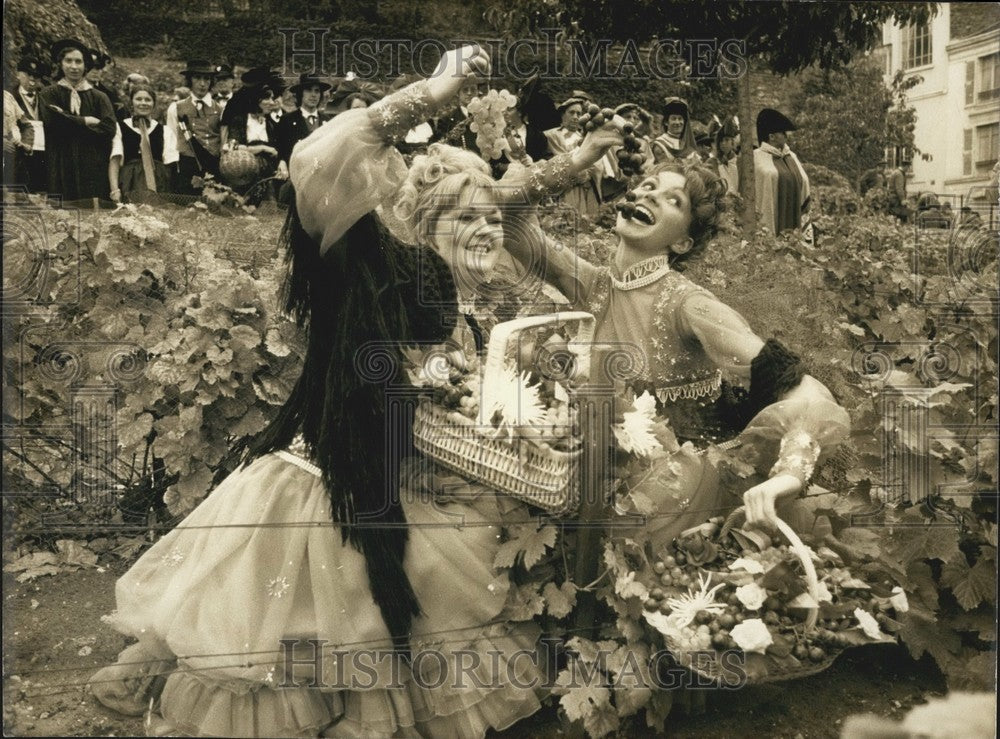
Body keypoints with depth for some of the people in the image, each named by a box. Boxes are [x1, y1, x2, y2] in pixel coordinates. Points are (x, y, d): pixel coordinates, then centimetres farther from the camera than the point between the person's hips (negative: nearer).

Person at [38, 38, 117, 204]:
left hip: (94, 168, 1)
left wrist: (69, 121, -3)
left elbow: (109, 129, -4)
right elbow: (53, 122, -8)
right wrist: (85, 121, -2)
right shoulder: (48, 95, 11)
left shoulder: (98, 97, 12)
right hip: (62, 168, -1)